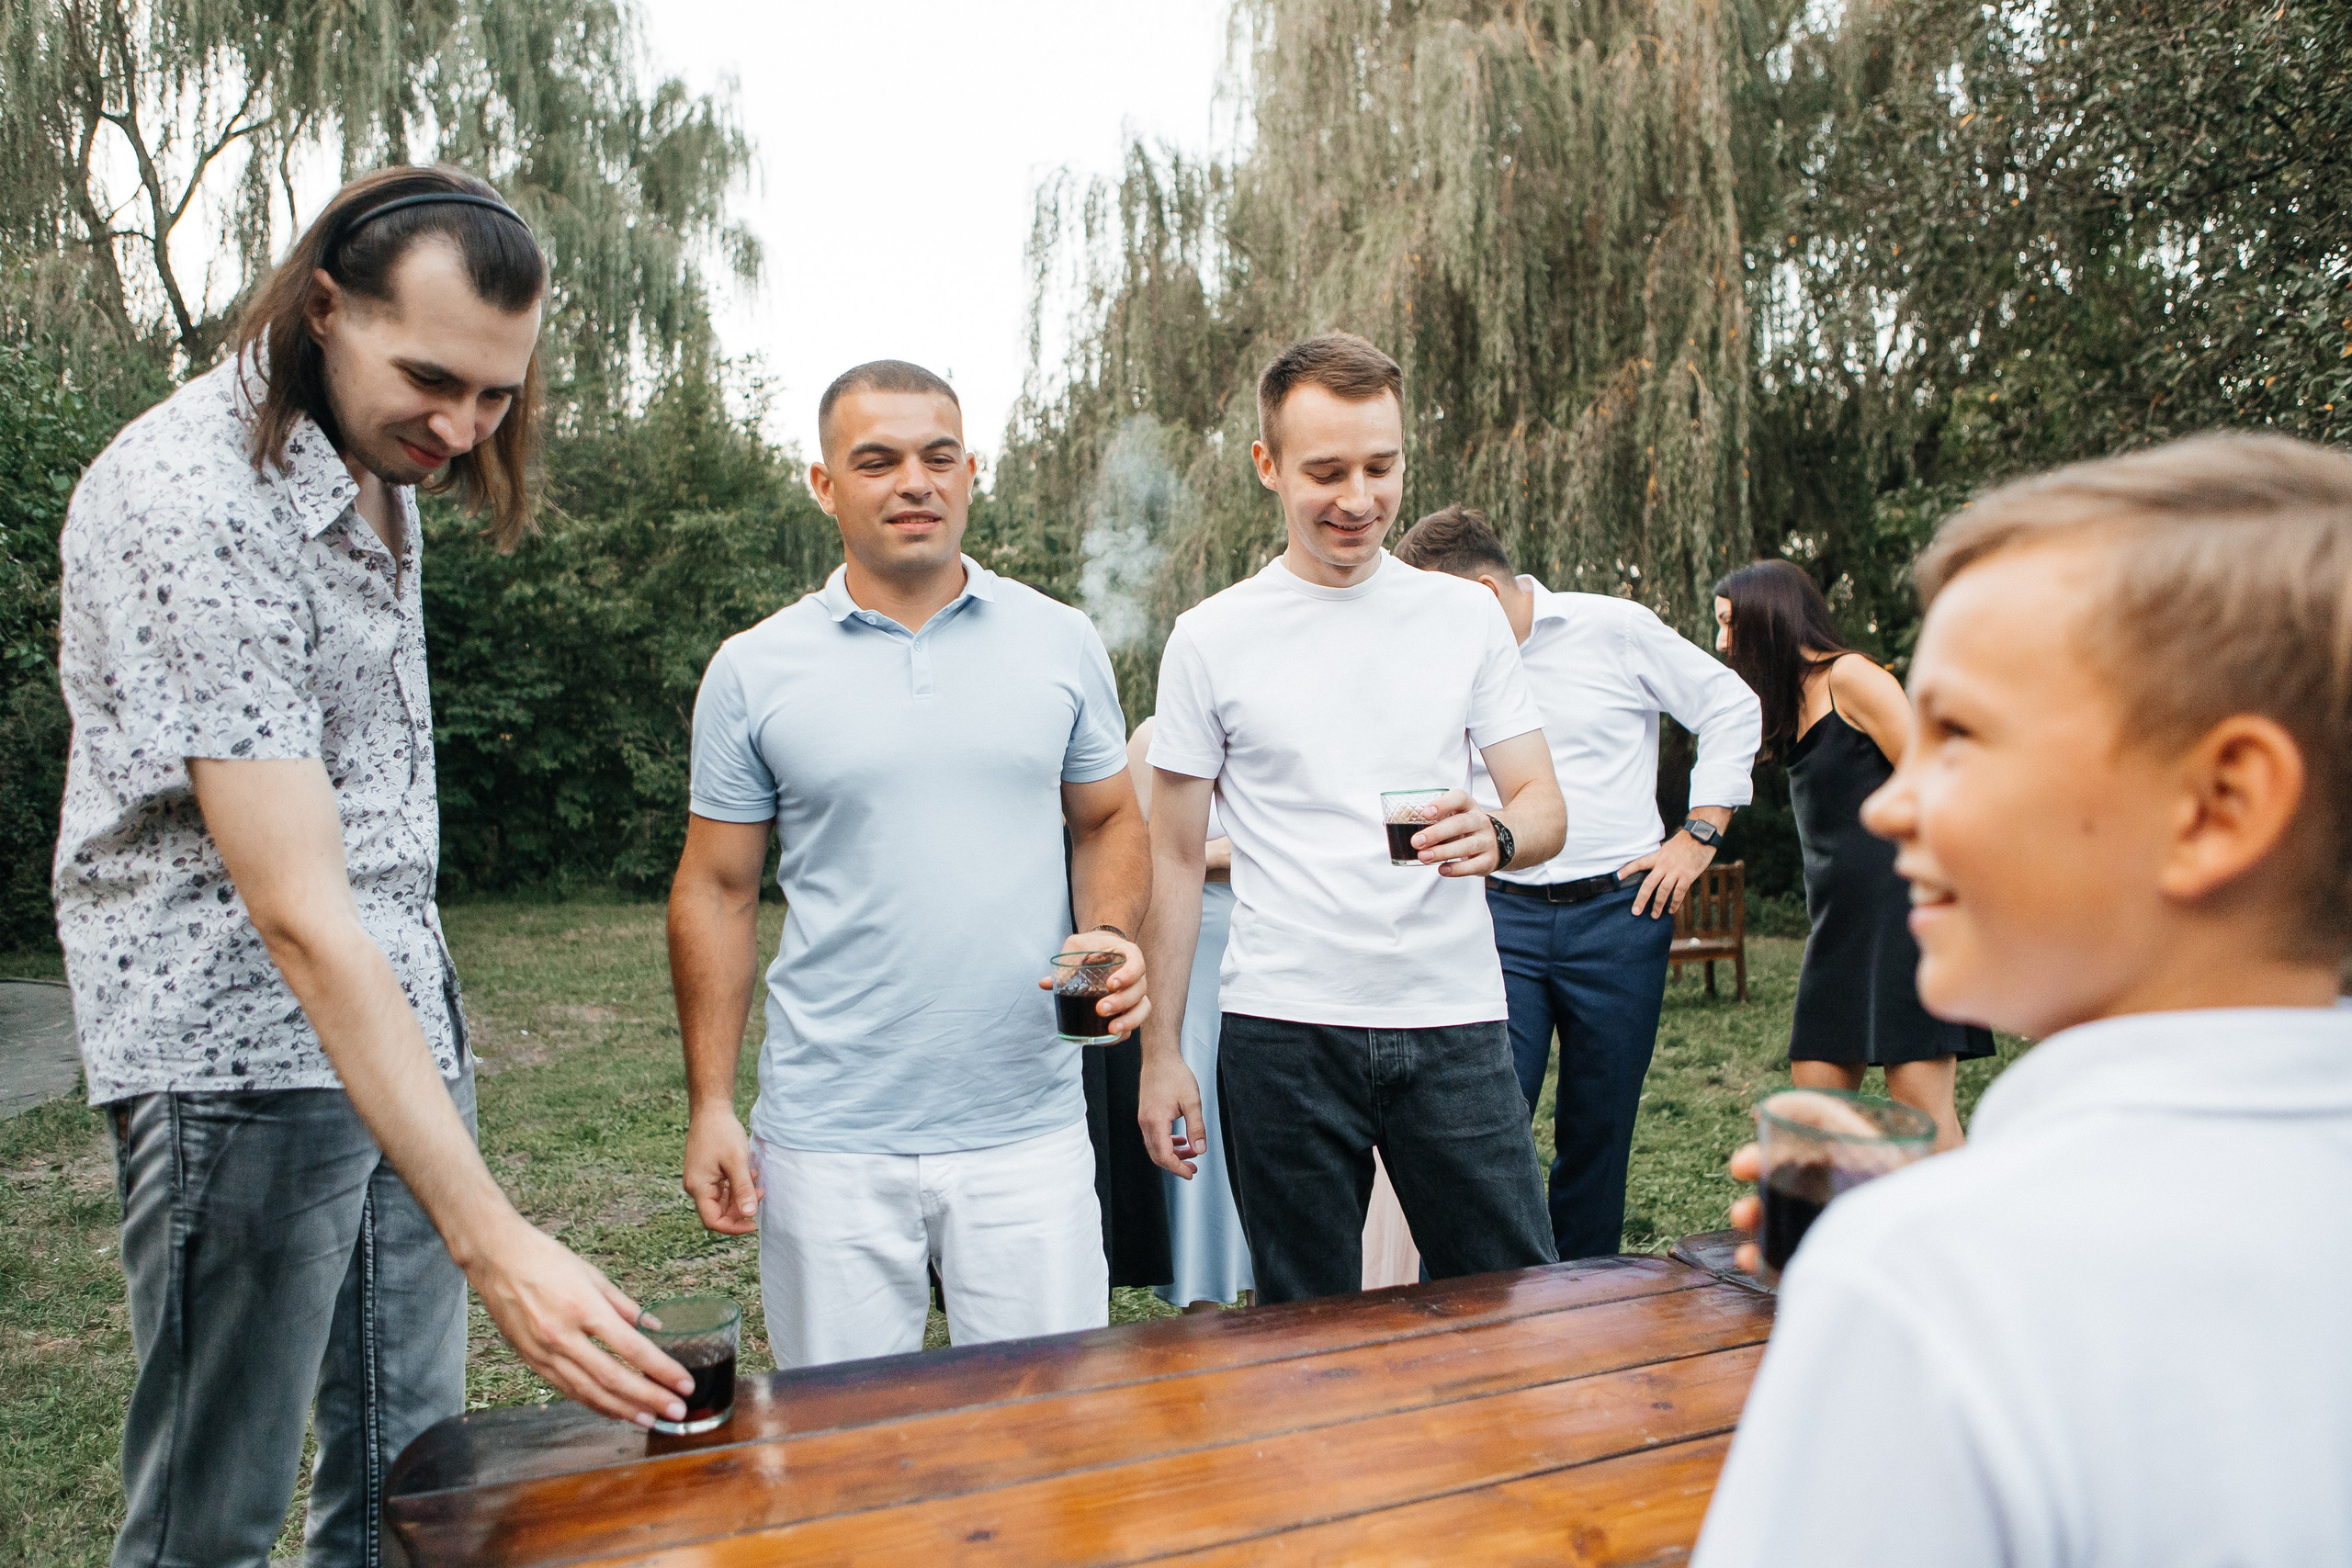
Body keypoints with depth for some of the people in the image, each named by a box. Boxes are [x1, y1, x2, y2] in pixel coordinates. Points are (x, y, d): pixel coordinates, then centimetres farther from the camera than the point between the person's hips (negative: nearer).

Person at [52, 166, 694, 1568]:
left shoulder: (380, 456, 6)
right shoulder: (193, 505, -22)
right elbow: (297, 915, -29)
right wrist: (493, 1239, -33)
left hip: (405, 1028, 8)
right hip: (245, 1049, -8)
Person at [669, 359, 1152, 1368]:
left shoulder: (1060, 642, 4)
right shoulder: (753, 671, 1)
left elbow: (1109, 821, 13)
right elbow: (717, 889, 5)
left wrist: (1111, 937, -7)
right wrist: (709, 1105, 1)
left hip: (1028, 1127, 1)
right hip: (828, 1142, 0)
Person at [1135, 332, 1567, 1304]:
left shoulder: (1467, 615, 6)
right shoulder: (1210, 638, 2)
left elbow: (1544, 806, 7)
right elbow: (1174, 859, 5)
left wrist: (1496, 837, -17)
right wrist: (1160, 1050, 2)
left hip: (1454, 1018, 1)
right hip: (1283, 1031, -1)